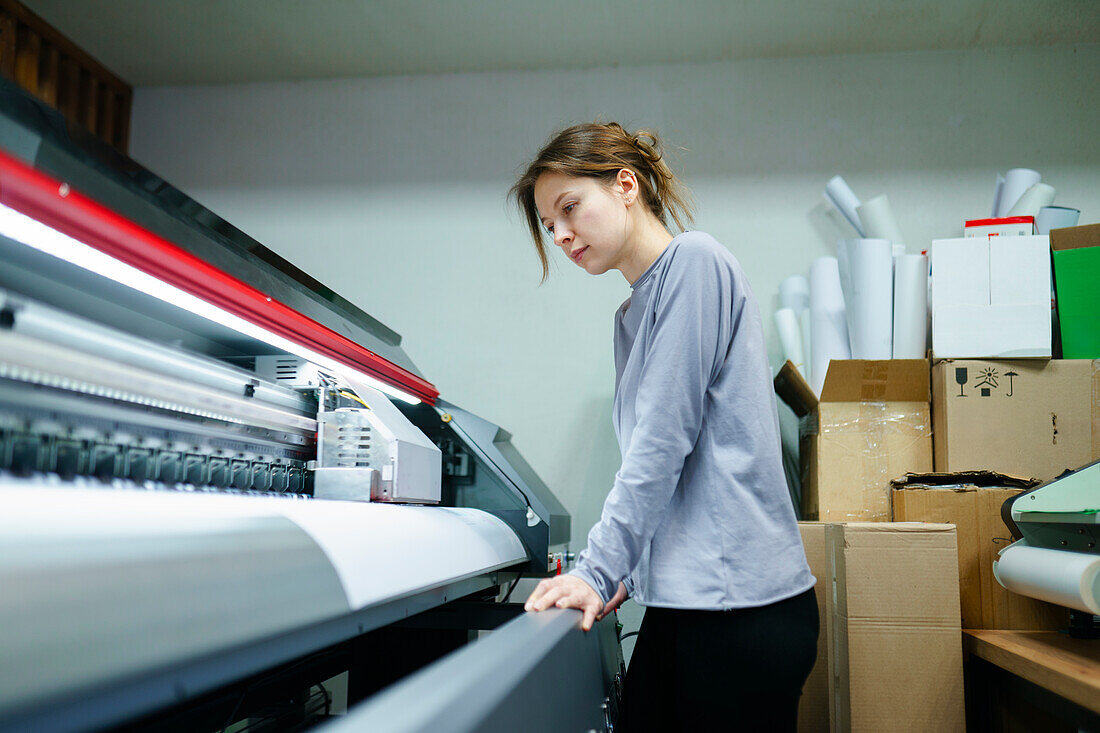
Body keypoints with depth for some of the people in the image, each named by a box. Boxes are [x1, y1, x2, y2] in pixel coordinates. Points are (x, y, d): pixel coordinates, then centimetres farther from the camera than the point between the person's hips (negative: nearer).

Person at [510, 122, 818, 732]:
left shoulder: (694, 261, -9)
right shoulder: (630, 315, 17)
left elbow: (664, 439, -15)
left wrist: (599, 570, -14)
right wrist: (625, 571, 12)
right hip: (677, 602, 8)